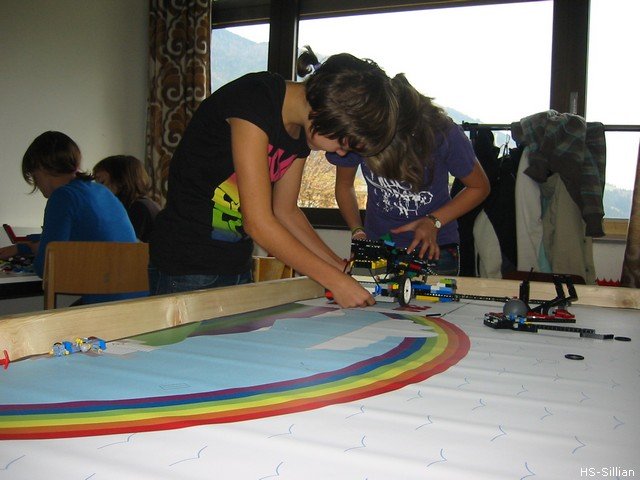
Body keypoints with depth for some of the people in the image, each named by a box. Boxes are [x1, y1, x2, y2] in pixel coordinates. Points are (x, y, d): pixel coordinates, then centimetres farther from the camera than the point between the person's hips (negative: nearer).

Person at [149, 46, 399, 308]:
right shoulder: (254, 100, -22)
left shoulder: (302, 131, 2)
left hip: (238, 267, 8)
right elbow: (258, 222, -25)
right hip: (188, 268, -7)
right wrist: (334, 280, -20)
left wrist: (341, 268, 2)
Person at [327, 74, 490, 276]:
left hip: (434, 248, -1)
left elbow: (480, 187, -6)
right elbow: (344, 184, 2)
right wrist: (357, 232, -11)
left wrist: (434, 221, -16)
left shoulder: (443, 135, -24)